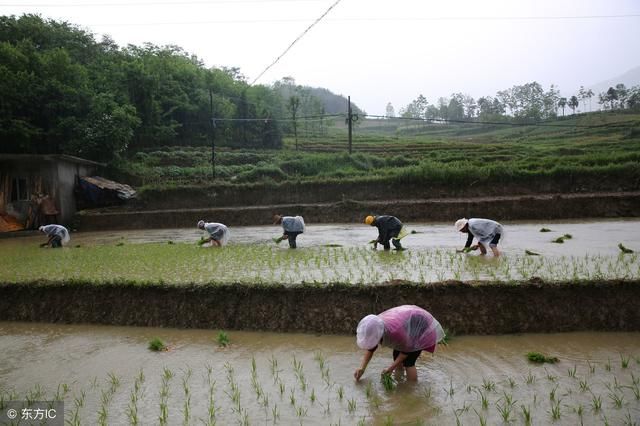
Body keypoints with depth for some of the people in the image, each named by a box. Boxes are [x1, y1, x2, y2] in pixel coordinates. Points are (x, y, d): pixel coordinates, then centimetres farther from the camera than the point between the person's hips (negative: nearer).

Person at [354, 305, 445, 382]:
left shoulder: (394, 331, -41)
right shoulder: (374, 328, -20)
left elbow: (406, 350, -22)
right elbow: (370, 349, -4)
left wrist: (391, 368, -19)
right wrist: (362, 368, -13)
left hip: (422, 328, -7)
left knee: (408, 362, -12)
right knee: (396, 355, 5)